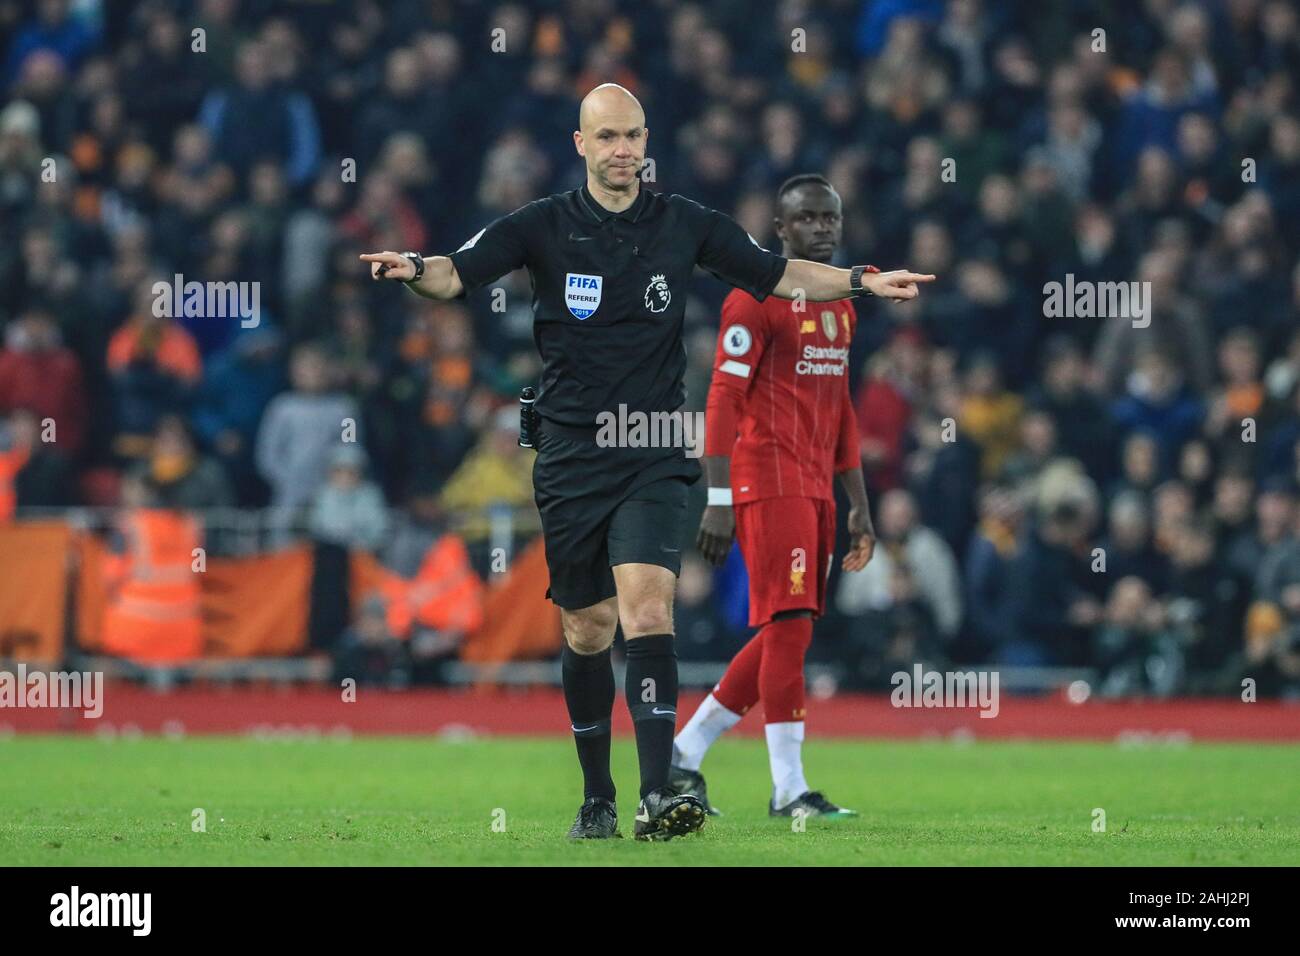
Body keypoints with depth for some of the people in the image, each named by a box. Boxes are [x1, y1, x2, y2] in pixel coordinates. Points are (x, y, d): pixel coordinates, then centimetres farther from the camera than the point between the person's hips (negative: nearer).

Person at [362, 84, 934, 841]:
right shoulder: (544, 226, -1)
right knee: (588, 627, 8)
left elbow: (779, 275, 14)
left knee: (647, 603, -19)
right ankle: (597, 798, 23)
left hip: (654, 458, -1)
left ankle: (657, 793, -26)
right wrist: (415, 268, -31)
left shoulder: (686, 225, 3)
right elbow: (458, 273, -9)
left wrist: (863, 283, 5)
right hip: (572, 457, 1)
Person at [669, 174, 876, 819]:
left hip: (815, 488, 8)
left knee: (783, 638, 8)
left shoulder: (841, 304, 17)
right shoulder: (757, 298, -8)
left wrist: (859, 505, 20)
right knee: (789, 626, -11)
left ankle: (684, 753, 19)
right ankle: (789, 789, -9)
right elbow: (724, 398, -13)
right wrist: (718, 500, -18)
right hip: (768, 481, -8)